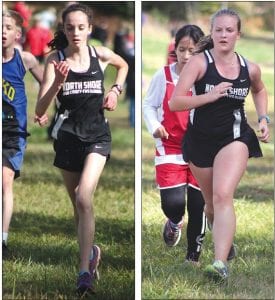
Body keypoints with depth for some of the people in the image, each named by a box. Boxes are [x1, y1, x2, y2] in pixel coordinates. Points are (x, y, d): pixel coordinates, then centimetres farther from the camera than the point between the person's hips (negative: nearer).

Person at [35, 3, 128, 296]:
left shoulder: (101, 54, -3)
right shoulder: (55, 59, -7)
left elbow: (123, 65, 23)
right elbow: (40, 110, -14)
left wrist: (115, 90, 6)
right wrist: (58, 83, -29)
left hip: (97, 135, -1)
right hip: (67, 136, 1)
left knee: (84, 198, -19)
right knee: (77, 204, 14)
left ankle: (85, 271, -19)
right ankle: (91, 251, 40)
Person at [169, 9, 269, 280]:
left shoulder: (250, 69, -1)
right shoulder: (199, 62, -11)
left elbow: (259, 90, 24)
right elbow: (174, 103, -18)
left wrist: (263, 119, 10)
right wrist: (210, 96, -27)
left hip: (234, 138, -1)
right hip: (200, 139, 1)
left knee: (223, 196, -21)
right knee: (211, 202, 16)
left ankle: (221, 263, -28)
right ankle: (223, 239, 47)